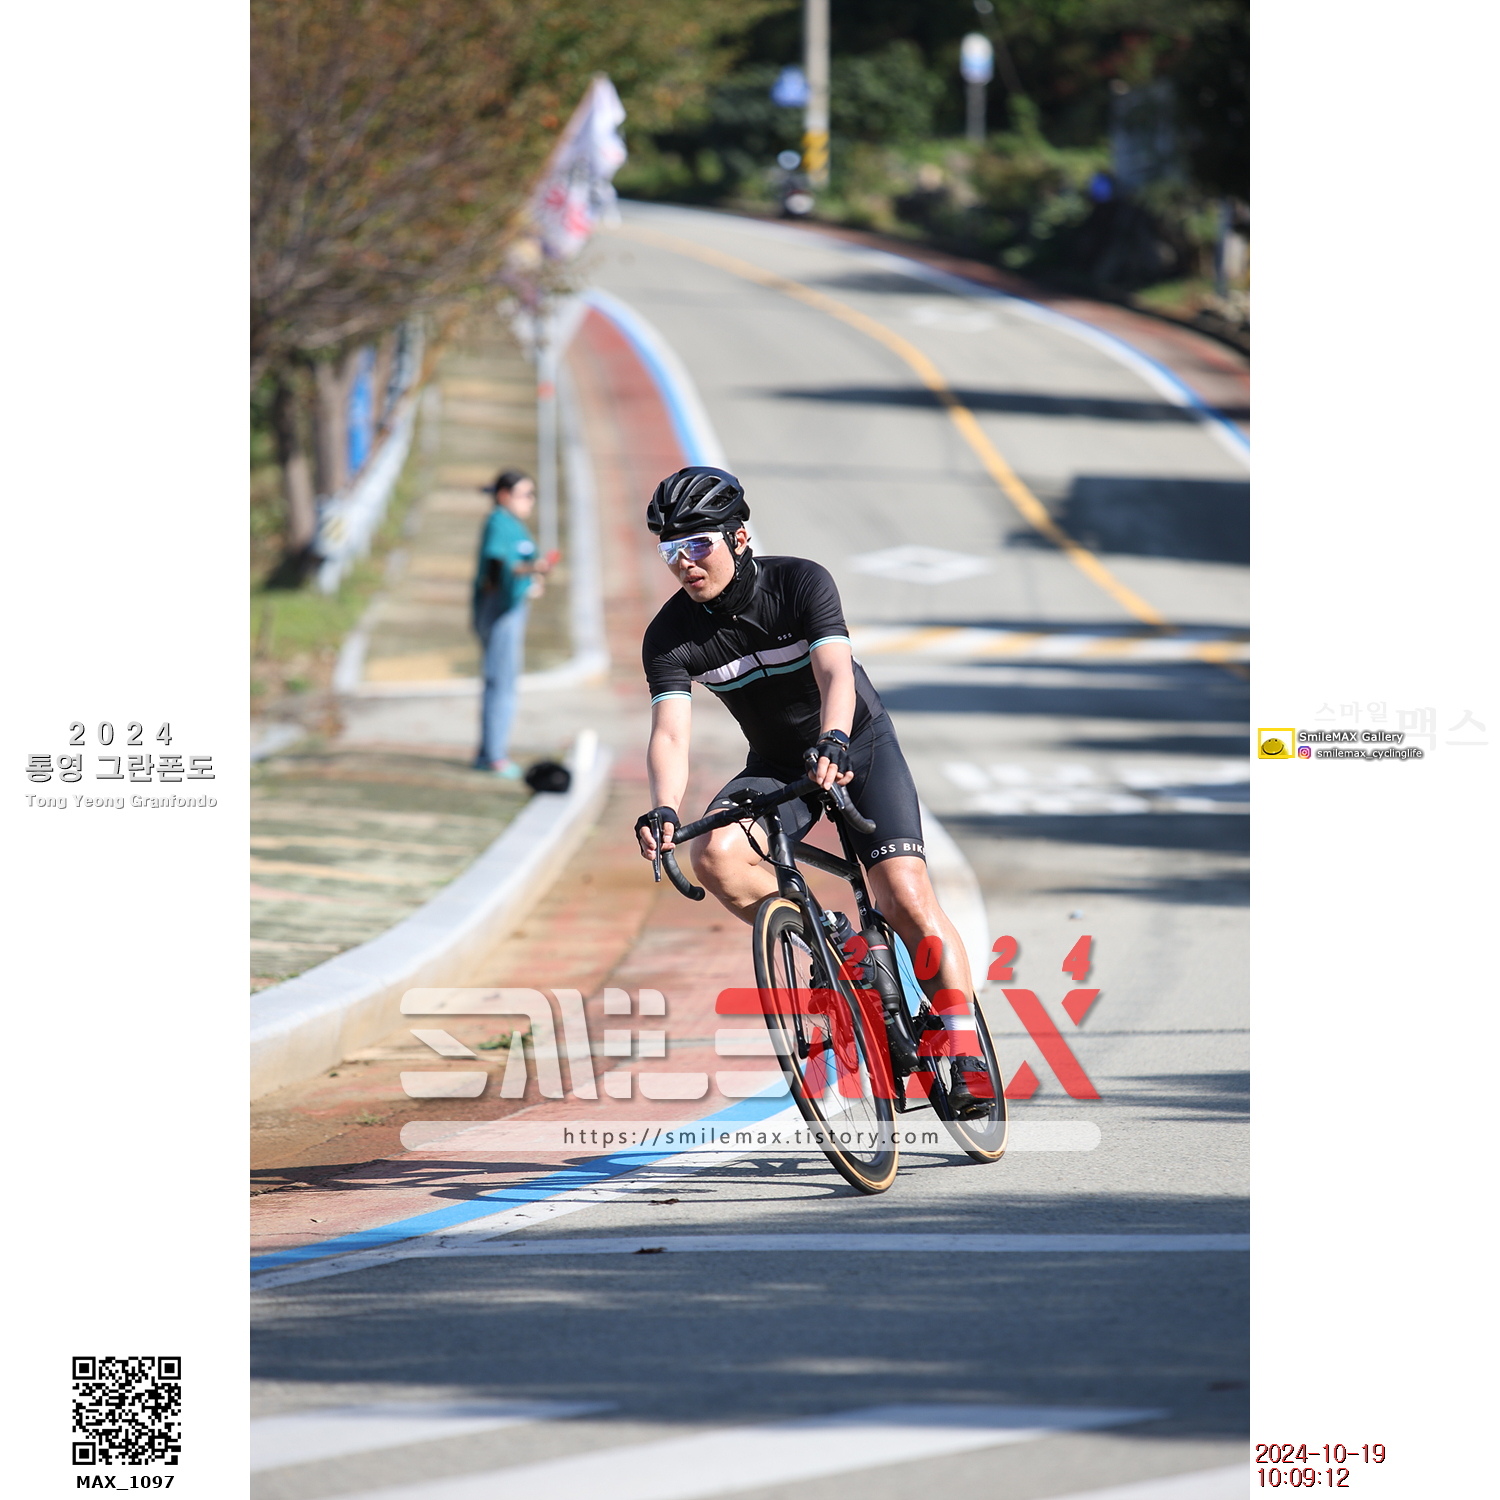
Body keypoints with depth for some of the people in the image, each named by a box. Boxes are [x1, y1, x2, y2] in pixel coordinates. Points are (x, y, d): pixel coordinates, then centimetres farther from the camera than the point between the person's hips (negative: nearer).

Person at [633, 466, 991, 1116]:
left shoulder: (801, 583, -22)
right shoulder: (670, 637, -15)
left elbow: (835, 673, -36)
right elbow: (670, 732, -26)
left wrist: (833, 741, -57)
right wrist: (664, 810, -46)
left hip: (859, 745, -3)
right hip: (778, 765, 3)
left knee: (906, 897, -19)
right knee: (715, 855, -28)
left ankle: (967, 1057, -10)